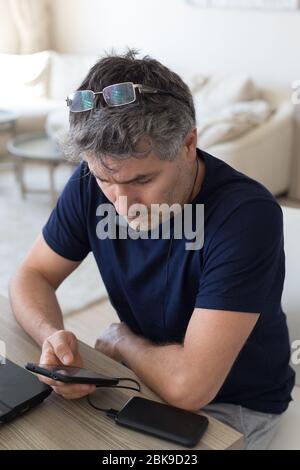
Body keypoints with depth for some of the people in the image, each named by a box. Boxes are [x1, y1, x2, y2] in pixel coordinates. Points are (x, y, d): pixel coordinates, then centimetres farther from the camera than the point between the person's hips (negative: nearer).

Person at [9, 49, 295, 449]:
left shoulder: (247, 215, -32)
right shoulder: (93, 183, -15)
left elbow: (189, 385, -33)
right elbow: (31, 276, -4)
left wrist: (120, 340, -15)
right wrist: (52, 336, -24)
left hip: (235, 403, -4)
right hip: (149, 370, 5)